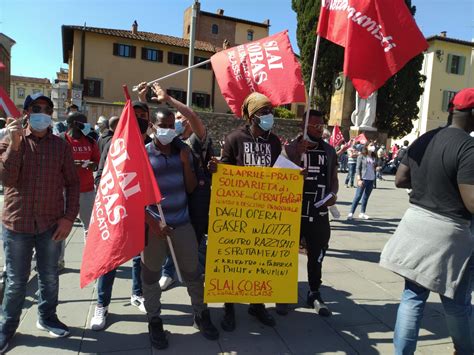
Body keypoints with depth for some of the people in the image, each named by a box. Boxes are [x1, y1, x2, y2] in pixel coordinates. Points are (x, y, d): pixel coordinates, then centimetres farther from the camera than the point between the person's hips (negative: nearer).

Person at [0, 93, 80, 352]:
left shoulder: (61, 146, 0)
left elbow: (72, 183, 1)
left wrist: (69, 217, -5)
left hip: (51, 224, 1)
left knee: (49, 277, 15)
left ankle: (47, 317, 36)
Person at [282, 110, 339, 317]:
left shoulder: (329, 151, 8)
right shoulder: (290, 149, -4)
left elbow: (334, 178, 15)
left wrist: (333, 194, -6)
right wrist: (298, 155, -20)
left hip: (319, 215, 3)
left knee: (317, 256, 13)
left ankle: (314, 294, 30)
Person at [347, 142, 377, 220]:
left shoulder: (373, 157, 12)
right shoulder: (361, 156, -3)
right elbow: (357, 168, -7)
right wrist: (359, 179, -14)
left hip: (371, 180, 5)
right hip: (363, 179, -5)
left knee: (366, 197, 8)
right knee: (358, 196, -7)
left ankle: (362, 213, 15)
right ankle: (351, 213, -3)